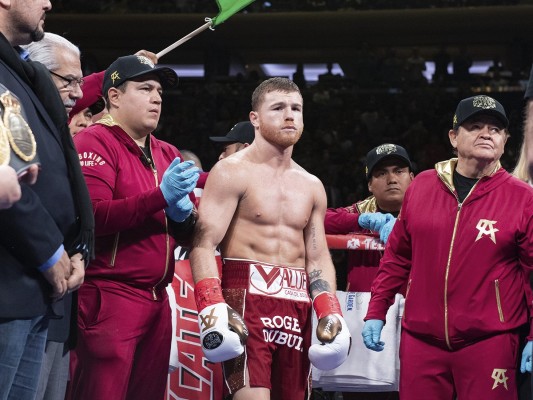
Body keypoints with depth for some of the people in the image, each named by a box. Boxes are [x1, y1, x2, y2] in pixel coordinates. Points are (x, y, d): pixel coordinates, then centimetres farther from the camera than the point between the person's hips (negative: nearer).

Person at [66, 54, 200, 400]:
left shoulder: (168, 154, 18)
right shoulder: (95, 142, -5)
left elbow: (193, 228, 17)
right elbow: (92, 216, -19)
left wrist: (183, 214, -6)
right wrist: (161, 195, -24)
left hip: (157, 300, 8)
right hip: (107, 297, -8)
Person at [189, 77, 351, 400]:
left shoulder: (312, 187, 18)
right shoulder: (232, 173, -1)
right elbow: (204, 245, -9)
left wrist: (330, 312, 5)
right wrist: (212, 307, -22)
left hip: (297, 307, 6)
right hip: (246, 299, -6)